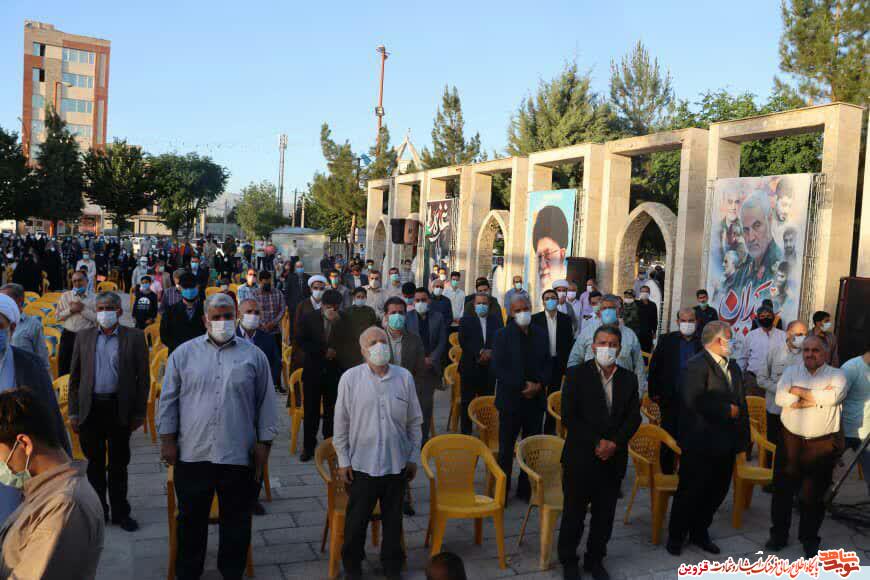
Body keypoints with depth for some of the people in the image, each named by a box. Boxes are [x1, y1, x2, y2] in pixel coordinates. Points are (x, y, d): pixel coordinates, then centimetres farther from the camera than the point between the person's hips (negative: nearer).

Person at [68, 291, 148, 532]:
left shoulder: (134, 337, -1)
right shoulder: (84, 336, 7)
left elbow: (143, 377, -1)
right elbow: (75, 377, 8)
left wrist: (139, 412, -4)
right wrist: (73, 412, 4)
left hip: (120, 409, -2)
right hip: (91, 409, 2)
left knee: (118, 464, 9)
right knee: (95, 464, 12)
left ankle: (120, 512, 21)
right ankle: (97, 511, 25)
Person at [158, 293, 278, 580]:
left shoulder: (254, 356, 2)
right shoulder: (183, 353, 4)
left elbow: (266, 403, 4)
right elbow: (168, 399, 6)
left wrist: (264, 443, 1)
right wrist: (168, 439, 3)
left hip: (239, 455, 0)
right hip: (192, 453, 1)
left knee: (236, 520, 12)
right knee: (191, 518, 15)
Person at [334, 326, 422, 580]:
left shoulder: (404, 378, -2)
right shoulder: (350, 378, -7)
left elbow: (415, 421, 6)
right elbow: (341, 423, -2)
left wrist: (413, 457, 6)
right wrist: (343, 461, -2)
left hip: (397, 464, 2)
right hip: (362, 464, -2)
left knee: (393, 519, 15)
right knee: (356, 520, 10)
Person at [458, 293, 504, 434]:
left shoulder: (496, 320, 9)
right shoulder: (466, 321, 2)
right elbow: (463, 342, -9)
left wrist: (489, 352, -15)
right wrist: (480, 352, -19)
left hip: (489, 368, 1)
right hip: (469, 368, -1)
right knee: (467, 401, 3)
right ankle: (465, 432, 11)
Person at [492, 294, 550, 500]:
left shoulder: (541, 335, 9)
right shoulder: (503, 336, -3)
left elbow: (547, 365, 11)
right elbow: (498, 368, -9)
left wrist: (539, 384, -7)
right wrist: (522, 386, -14)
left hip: (536, 399, 3)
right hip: (511, 400, -3)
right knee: (506, 448, 4)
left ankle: (526, 489, 19)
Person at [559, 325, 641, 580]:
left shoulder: (629, 379, 6)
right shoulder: (577, 374, -6)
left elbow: (634, 418, 3)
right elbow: (569, 416, -10)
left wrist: (614, 443, -12)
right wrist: (596, 443, -14)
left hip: (613, 459, 3)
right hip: (581, 457, -3)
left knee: (605, 515, 12)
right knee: (574, 513, 8)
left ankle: (595, 559, 30)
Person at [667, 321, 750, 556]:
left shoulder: (733, 366, 13)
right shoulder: (698, 364, -15)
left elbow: (740, 401, 17)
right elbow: (694, 401, -26)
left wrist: (743, 436, 10)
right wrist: (727, 410, -16)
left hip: (726, 443, 8)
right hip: (701, 442, -8)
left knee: (716, 491, 16)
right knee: (690, 491, 5)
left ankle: (700, 532, 33)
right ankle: (676, 536, 21)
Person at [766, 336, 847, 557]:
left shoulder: (837, 375, 0)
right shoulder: (791, 371, 4)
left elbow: (833, 397, -20)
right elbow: (781, 398, -11)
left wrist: (799, 392, -12)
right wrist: (817, 398, -14)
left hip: (823, 444, -1)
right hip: (790, 440, 2)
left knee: (813, 495, 9)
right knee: (782, 489, 9)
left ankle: (809, 539, 26)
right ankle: (779, 534, 25)